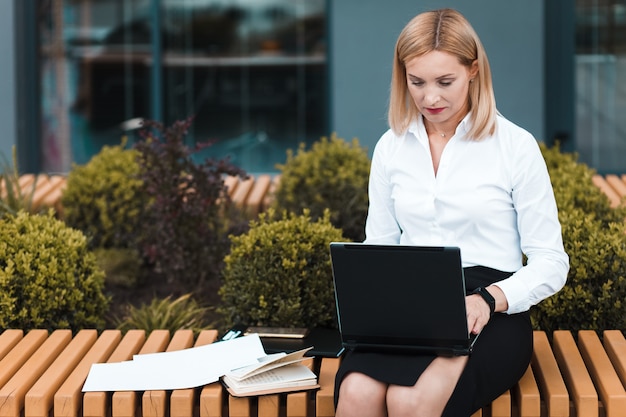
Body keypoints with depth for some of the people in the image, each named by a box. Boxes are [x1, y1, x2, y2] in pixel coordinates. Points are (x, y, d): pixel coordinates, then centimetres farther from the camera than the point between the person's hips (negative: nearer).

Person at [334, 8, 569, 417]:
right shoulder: (391, 147, 12)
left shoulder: (515, 146, 0)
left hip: (492, 312, -3)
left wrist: (488, 299, -18)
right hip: (408, 306, 3)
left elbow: (551, 264, 0)